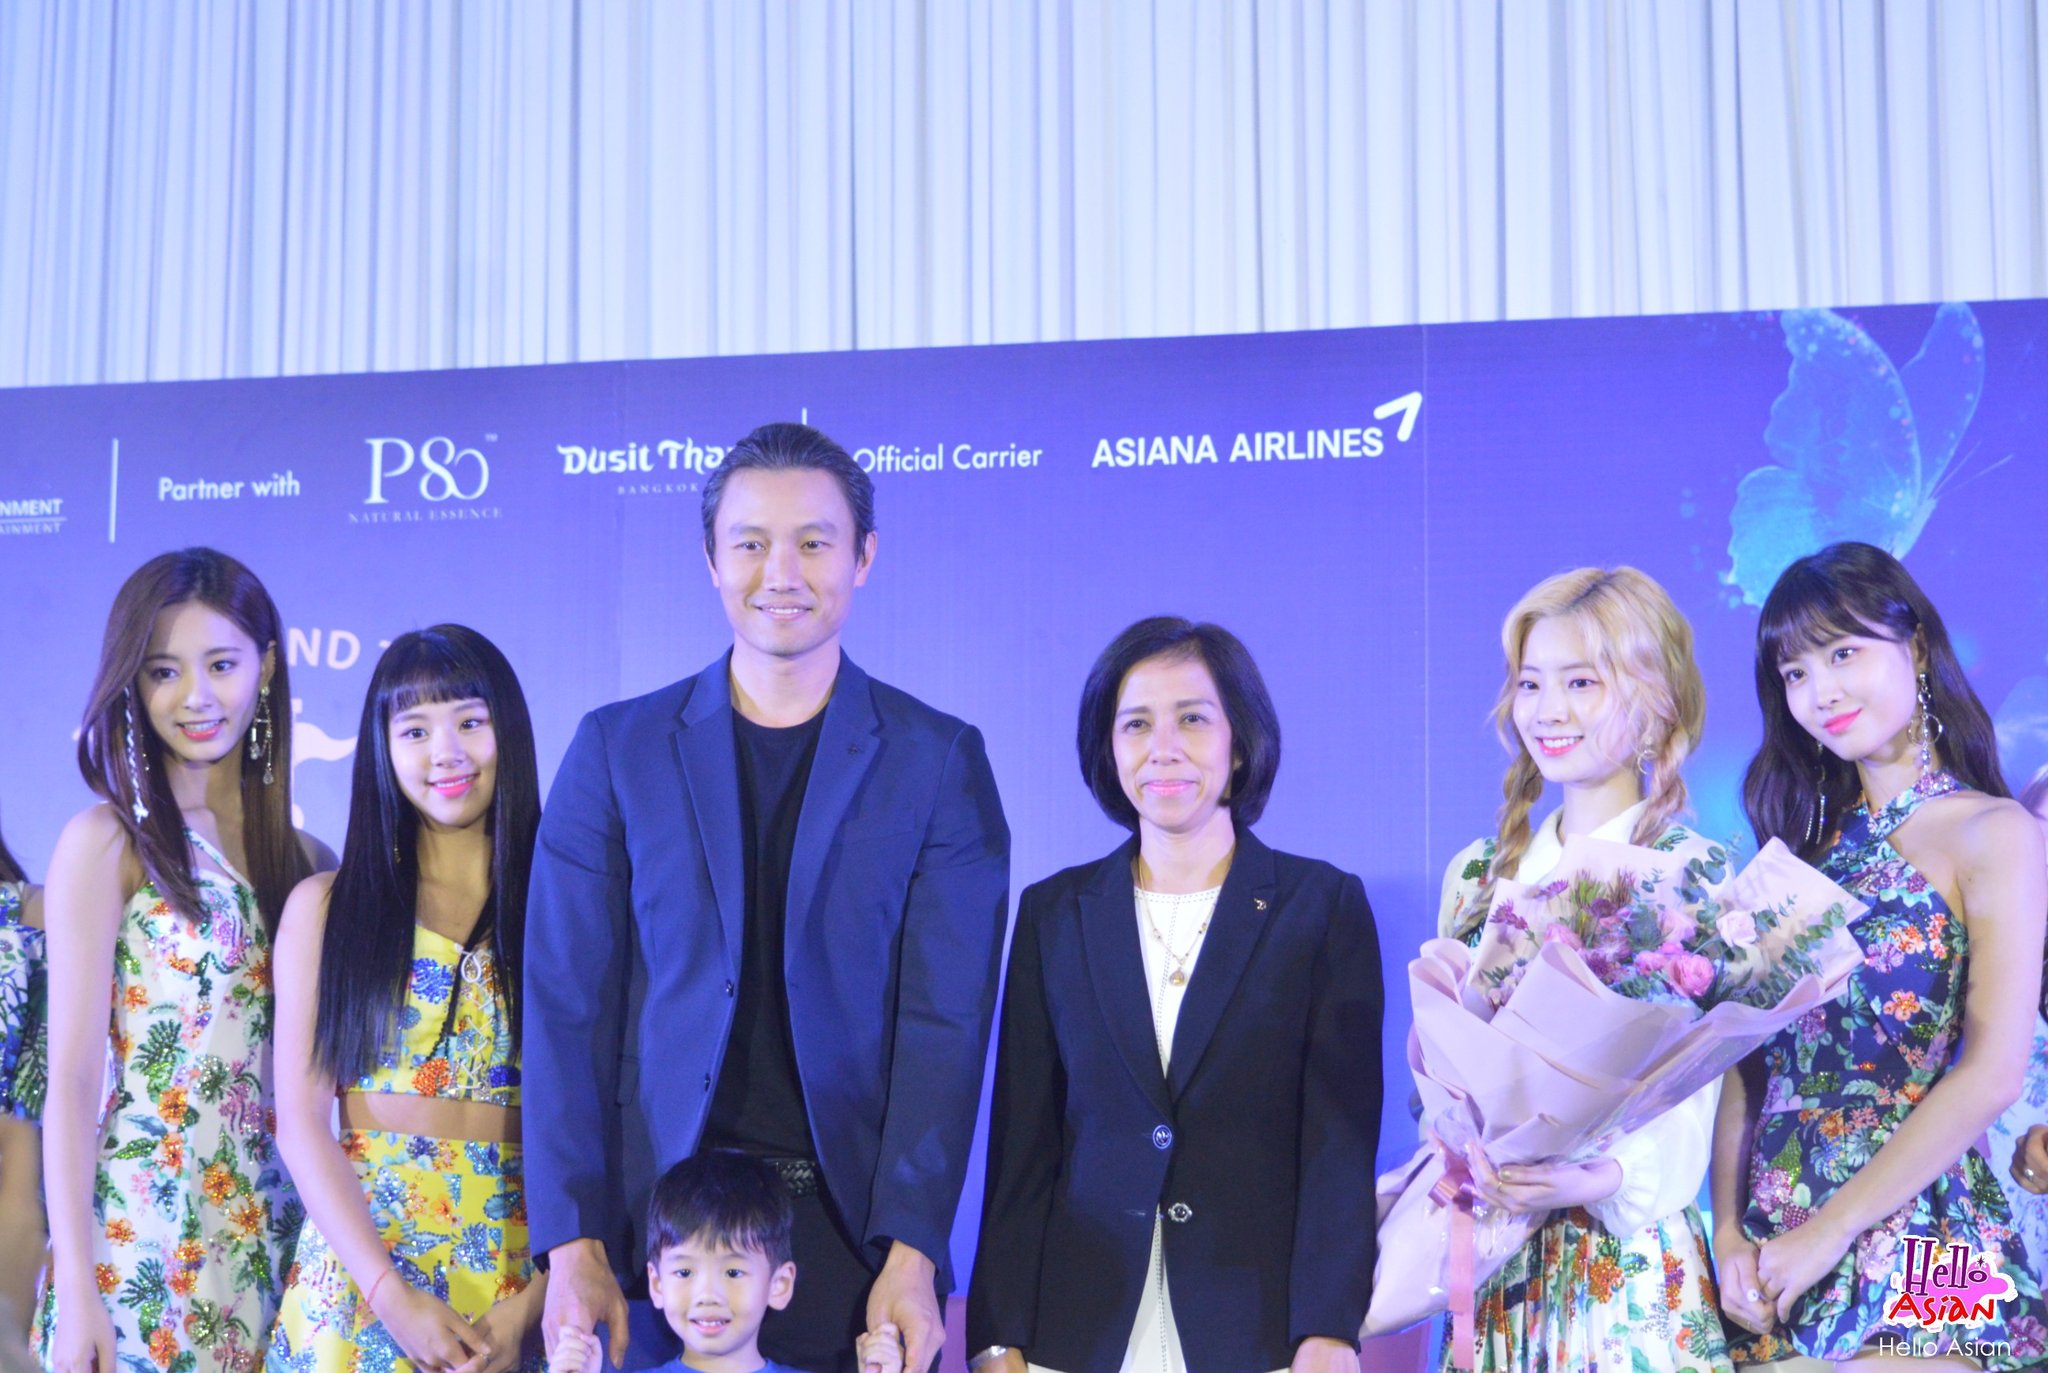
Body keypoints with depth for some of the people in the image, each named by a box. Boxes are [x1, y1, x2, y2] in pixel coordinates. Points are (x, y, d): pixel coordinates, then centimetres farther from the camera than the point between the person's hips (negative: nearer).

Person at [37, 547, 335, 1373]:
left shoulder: (306, 860, 7)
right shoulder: (106, 843, -4)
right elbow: (73, 1078, -8)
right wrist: (75, 1288, -12)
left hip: (274, 1241, 4)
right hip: (143, 1243, -4)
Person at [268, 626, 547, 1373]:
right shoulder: (324, 907, 4)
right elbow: (301, 1119, -2)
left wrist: (535, 1303, -14)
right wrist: (390, 1295, -13)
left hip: (524, 1256, 0)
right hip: (360, 1251, 0)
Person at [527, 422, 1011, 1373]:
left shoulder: (938, 760, 2)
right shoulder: (616, 750, 4)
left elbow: (945, 1020, -3)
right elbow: (568, 1007, 2)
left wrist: (912, 1252, -12)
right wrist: (571, 1243, -6)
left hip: (852, 1223, -1)